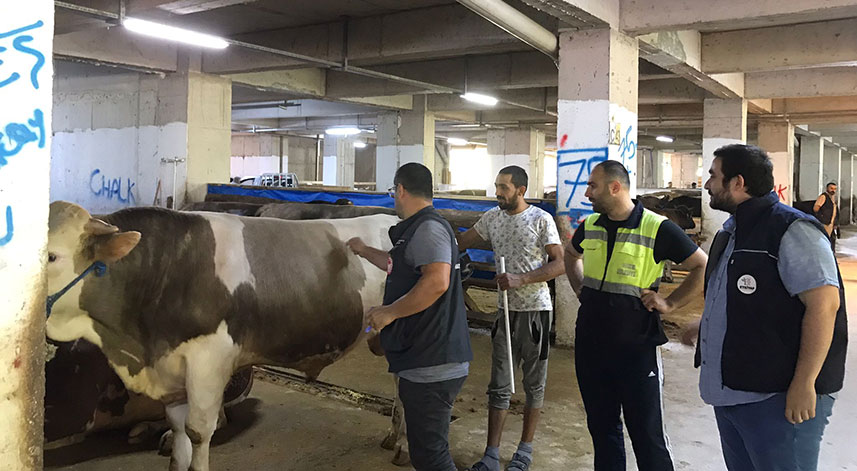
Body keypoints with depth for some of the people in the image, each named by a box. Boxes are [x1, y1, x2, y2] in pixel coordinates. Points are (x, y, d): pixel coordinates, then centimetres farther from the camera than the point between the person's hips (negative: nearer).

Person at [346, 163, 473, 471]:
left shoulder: (428, 228, -15)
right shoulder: (419, 229, 19)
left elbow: (437, 281, -29)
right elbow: (398, 266, 38)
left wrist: (389, 312, -21)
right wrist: (364, 251, 49)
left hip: (431, 367, -11)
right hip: (425, 362, 11)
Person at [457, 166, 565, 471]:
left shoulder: (541, 220, -9)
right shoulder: (492, 218, 6)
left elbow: (559, 264, -12)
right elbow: (461, 242, 17)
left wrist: (522, 279, -23)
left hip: (536, 311, -4)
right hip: (506, 311, 5)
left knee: (534, 384, 10)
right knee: (499, 386, 6)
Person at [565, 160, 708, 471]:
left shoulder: (657, 229, -11)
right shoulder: (589, 226, 5)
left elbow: (704, 266, -7)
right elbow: (571, 253, 27)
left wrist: (671, 303, -11)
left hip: (637, 348, -5)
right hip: (590, 345, 5)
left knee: (647, 433, 3)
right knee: (601, 425, 16)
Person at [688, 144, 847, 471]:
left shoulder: (791, 229, -14)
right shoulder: (730, 233, 16)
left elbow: (824, 303, -21)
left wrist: (804, 385, -23)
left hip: (777, 399, -9)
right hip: (728, 393, 9)